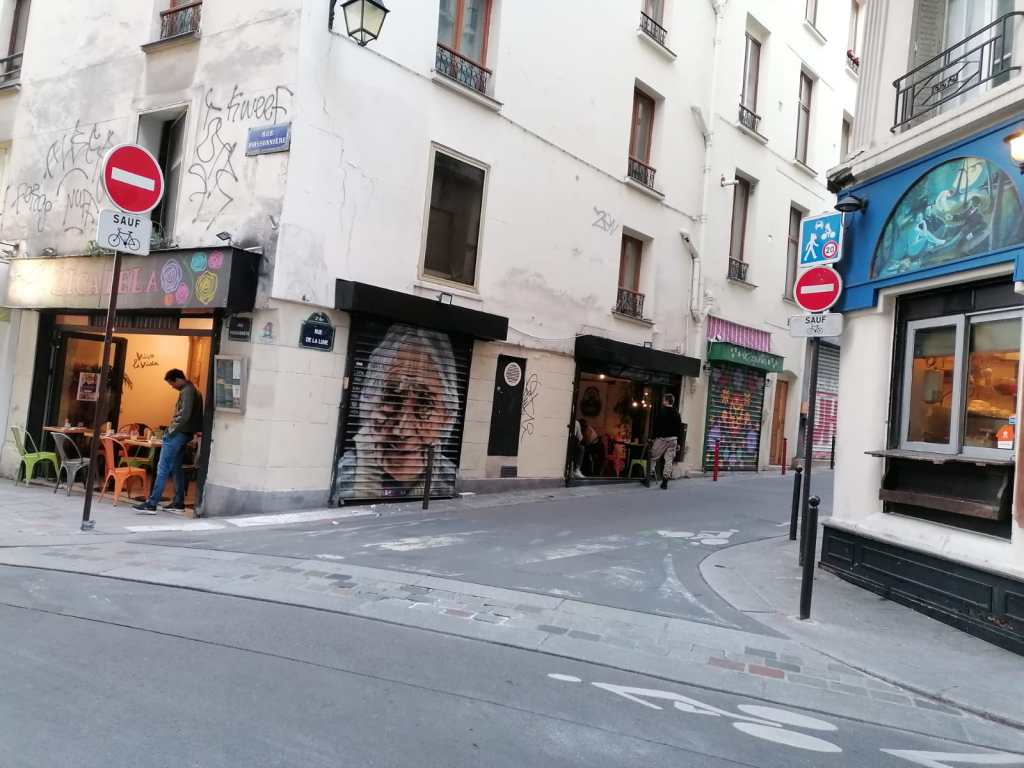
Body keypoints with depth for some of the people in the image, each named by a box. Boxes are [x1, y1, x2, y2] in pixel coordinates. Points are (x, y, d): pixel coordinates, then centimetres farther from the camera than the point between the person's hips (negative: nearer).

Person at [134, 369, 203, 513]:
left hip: (178, 434, -10)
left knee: (163, 468, -10)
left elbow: (184, 415, -23)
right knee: (176, 468, 15)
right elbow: (194, 415, 18)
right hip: (185, 434, 10)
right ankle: (178, 502, 19)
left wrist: (172, 430, -16)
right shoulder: (193, 390, 17)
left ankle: (151, 504, -10)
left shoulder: (187, 391, -13)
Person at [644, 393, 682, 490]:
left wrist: (653, 435, -3)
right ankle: (665, 482, 3)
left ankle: (648, 479, 3)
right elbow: (680, 429, 11)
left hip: (662, 438, -5)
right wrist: (678, 443, 14)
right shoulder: (677, 413, 10)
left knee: (653, 457, 5)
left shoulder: (661, 411, -6)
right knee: (669, 460, 5)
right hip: (673, 439, 5)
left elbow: (656, 425, -11)